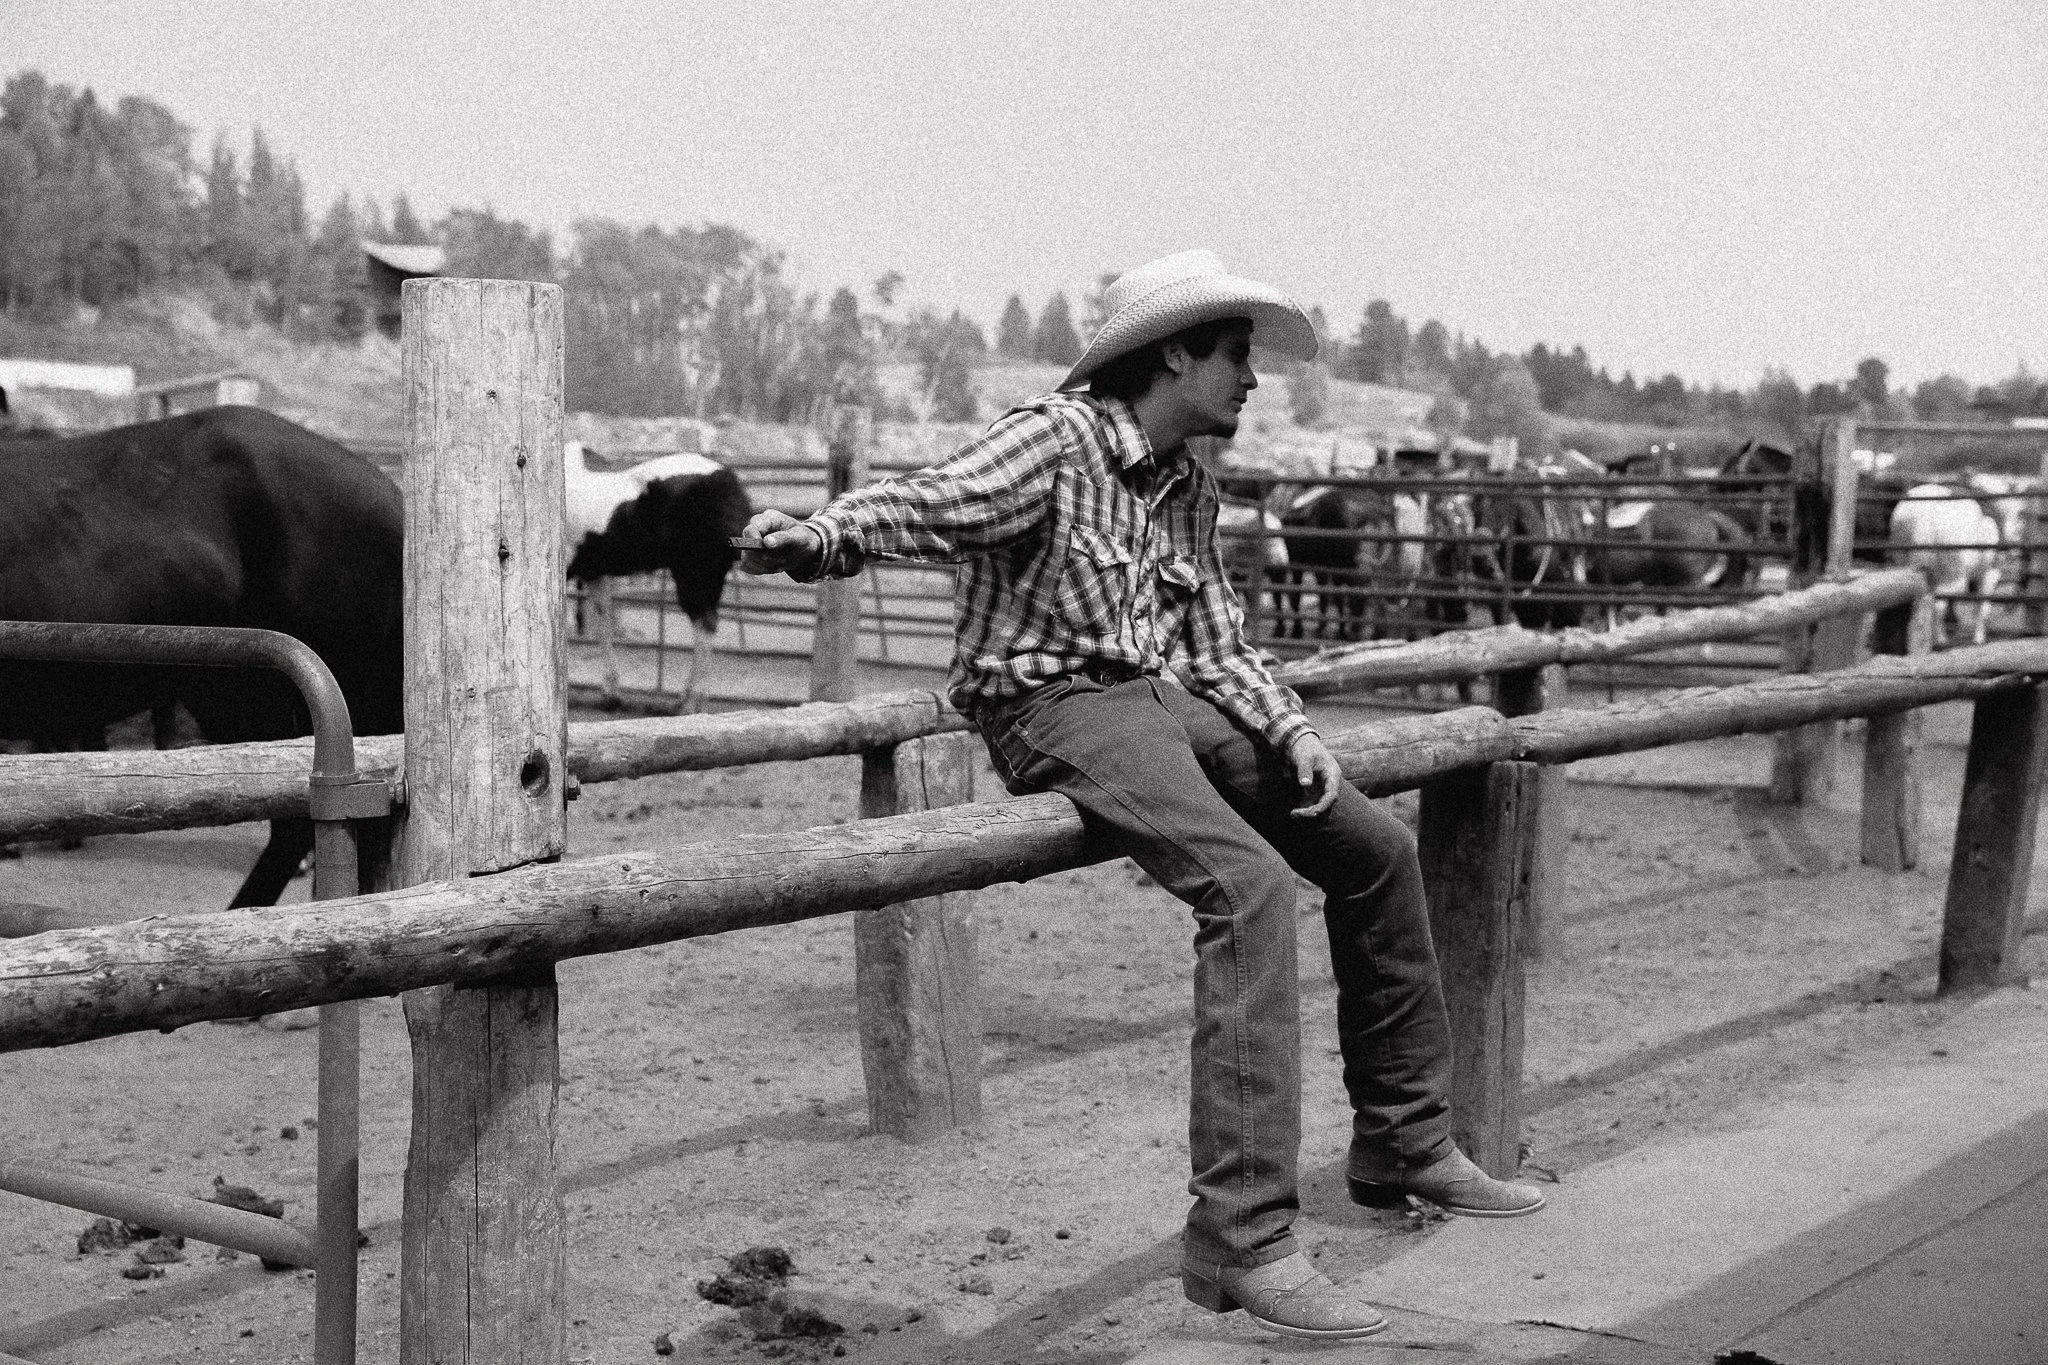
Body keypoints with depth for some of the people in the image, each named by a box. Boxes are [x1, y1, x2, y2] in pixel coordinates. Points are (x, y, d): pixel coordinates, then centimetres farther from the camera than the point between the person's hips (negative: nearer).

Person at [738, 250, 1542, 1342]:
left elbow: (1215, 648, 19)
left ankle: (1402, 1144, 26)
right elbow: (922, 505, -25)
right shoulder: (1054, 442, -10)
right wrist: (817, 535, -46)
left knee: (1374, 849, 11)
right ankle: (1241, 1237, -31)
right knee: (1248, 880, -30)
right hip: (1059, 708, -10)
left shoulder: (1187, 488, 16)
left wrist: (1292, 730, 2)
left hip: (1170, 704, 10)